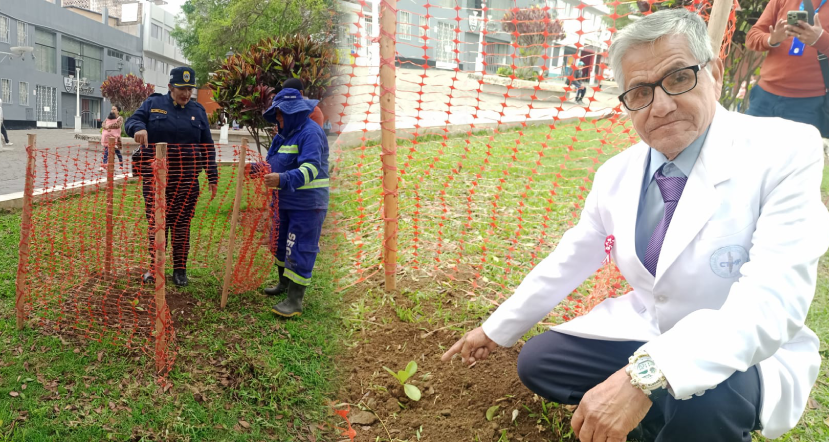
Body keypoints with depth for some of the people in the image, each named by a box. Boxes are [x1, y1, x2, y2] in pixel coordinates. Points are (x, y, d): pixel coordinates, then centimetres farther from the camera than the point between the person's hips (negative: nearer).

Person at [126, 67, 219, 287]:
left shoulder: (198, 111, 10)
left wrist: (213, 177, 6)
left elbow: (207, 147, 11)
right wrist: (139, 128, -23)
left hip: (186, 177, 1)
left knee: (180, 222, 4)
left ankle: (180, 269, 15)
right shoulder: (153, 103, 6)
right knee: (155, 221, 5)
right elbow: (132, 120, 3)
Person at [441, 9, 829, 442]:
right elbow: (569, 261, 8)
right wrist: (497, 329, 13)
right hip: (644, 333, 5)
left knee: (694, 404, -36)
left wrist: (646, 376, -43)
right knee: (536, 362, 0)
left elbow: (771, 300, -32)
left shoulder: (787, 153, -20)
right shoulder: (615, 176, -3)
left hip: (742, 357, -5)